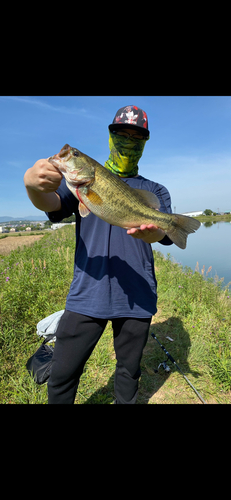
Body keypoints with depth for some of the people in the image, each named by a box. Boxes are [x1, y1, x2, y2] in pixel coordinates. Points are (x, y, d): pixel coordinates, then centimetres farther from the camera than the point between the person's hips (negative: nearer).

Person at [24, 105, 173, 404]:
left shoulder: (154, 191, 11)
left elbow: (166, 231, -7)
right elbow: (52, 203, -7)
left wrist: (150, 231, -31)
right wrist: (33, 185, -30)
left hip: (137, 297, 2)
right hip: (87, 293, 0)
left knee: (129, 373, 18)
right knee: (62, 376, 7)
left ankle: (126, 402, 45)